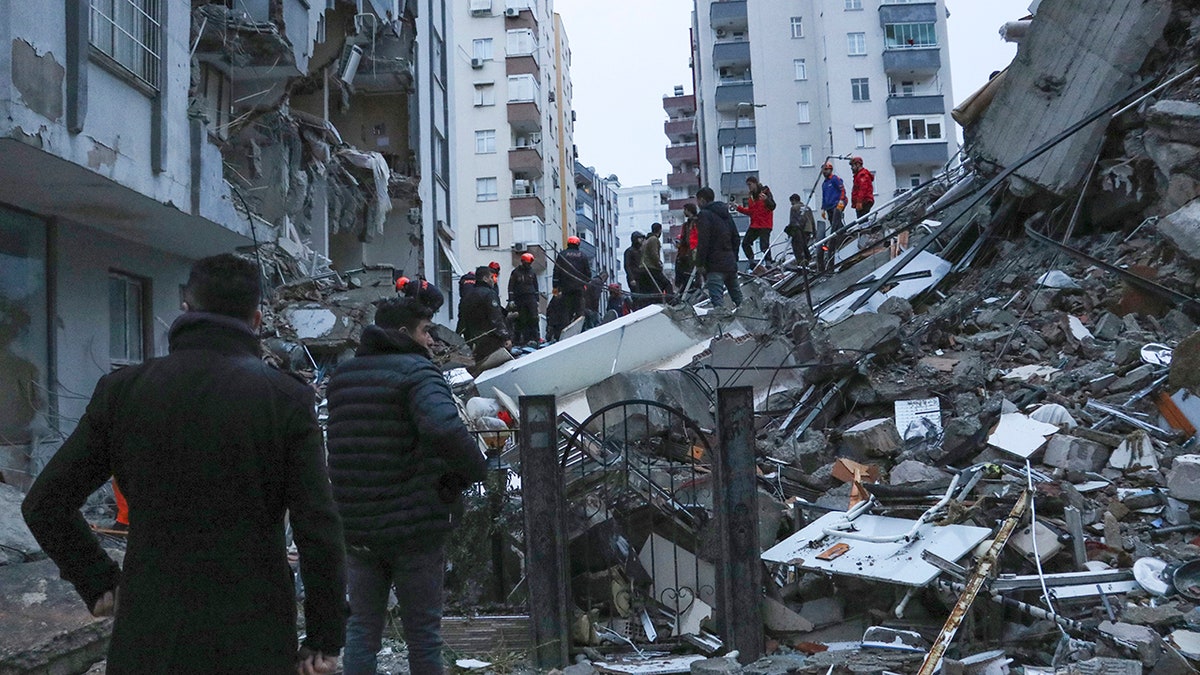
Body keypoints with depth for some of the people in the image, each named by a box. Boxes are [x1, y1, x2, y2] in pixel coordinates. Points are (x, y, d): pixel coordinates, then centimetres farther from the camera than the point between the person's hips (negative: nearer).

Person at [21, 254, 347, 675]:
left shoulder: (121, 389, -2)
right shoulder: (288, 398, -10)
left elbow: (44, 505, 3)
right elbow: (320, 532, -12)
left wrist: (97, 583, 14)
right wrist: (325, 640, -3)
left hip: (147, 641, 2)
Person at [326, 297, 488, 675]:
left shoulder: (342, 377, 11)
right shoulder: (416, 372, -13)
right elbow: (444, 429, -32)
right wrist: (475, 470, -17)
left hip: (356, 526, 6)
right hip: (413, 524, -6)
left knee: (361, 627, 14)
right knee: (422, 630, 7)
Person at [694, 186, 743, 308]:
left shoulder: (704, 215, -8)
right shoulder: (726, 214, 19)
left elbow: (703, 242, -16)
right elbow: (735, 237, 22)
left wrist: (700, 264, -14)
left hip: (715, 266, -8)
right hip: (730, 263, 8)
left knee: (717, 298, -15)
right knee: (737, 296, 15)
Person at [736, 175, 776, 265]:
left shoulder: (765, 192, -7)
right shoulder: (752, 196, 15)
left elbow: (772, 207, -16)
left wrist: (766, 199, -34)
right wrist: (738, 208, 11)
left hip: (765, 225, -8)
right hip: (754, 225, 8)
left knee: (764, 246, -15)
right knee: (745, 244, 6)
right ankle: (752, 263, 14)